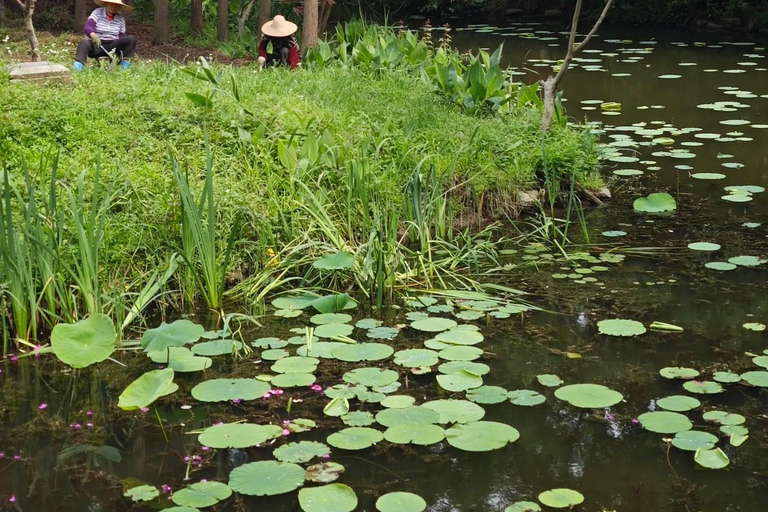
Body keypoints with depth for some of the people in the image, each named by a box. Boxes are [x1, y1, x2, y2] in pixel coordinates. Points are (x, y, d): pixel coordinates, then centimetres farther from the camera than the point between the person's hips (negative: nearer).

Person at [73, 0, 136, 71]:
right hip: (96, 45, -3)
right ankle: (78, 64, -54)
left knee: (132, 38, -16)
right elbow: (88, 27, -17)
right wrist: (94, 36, -40)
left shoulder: (120, 19, 8)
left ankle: (125, 62, -16)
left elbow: (122, 36, 10)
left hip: (112, 47, 3)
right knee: (84, 43, -35)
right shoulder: (97, 13, -3)